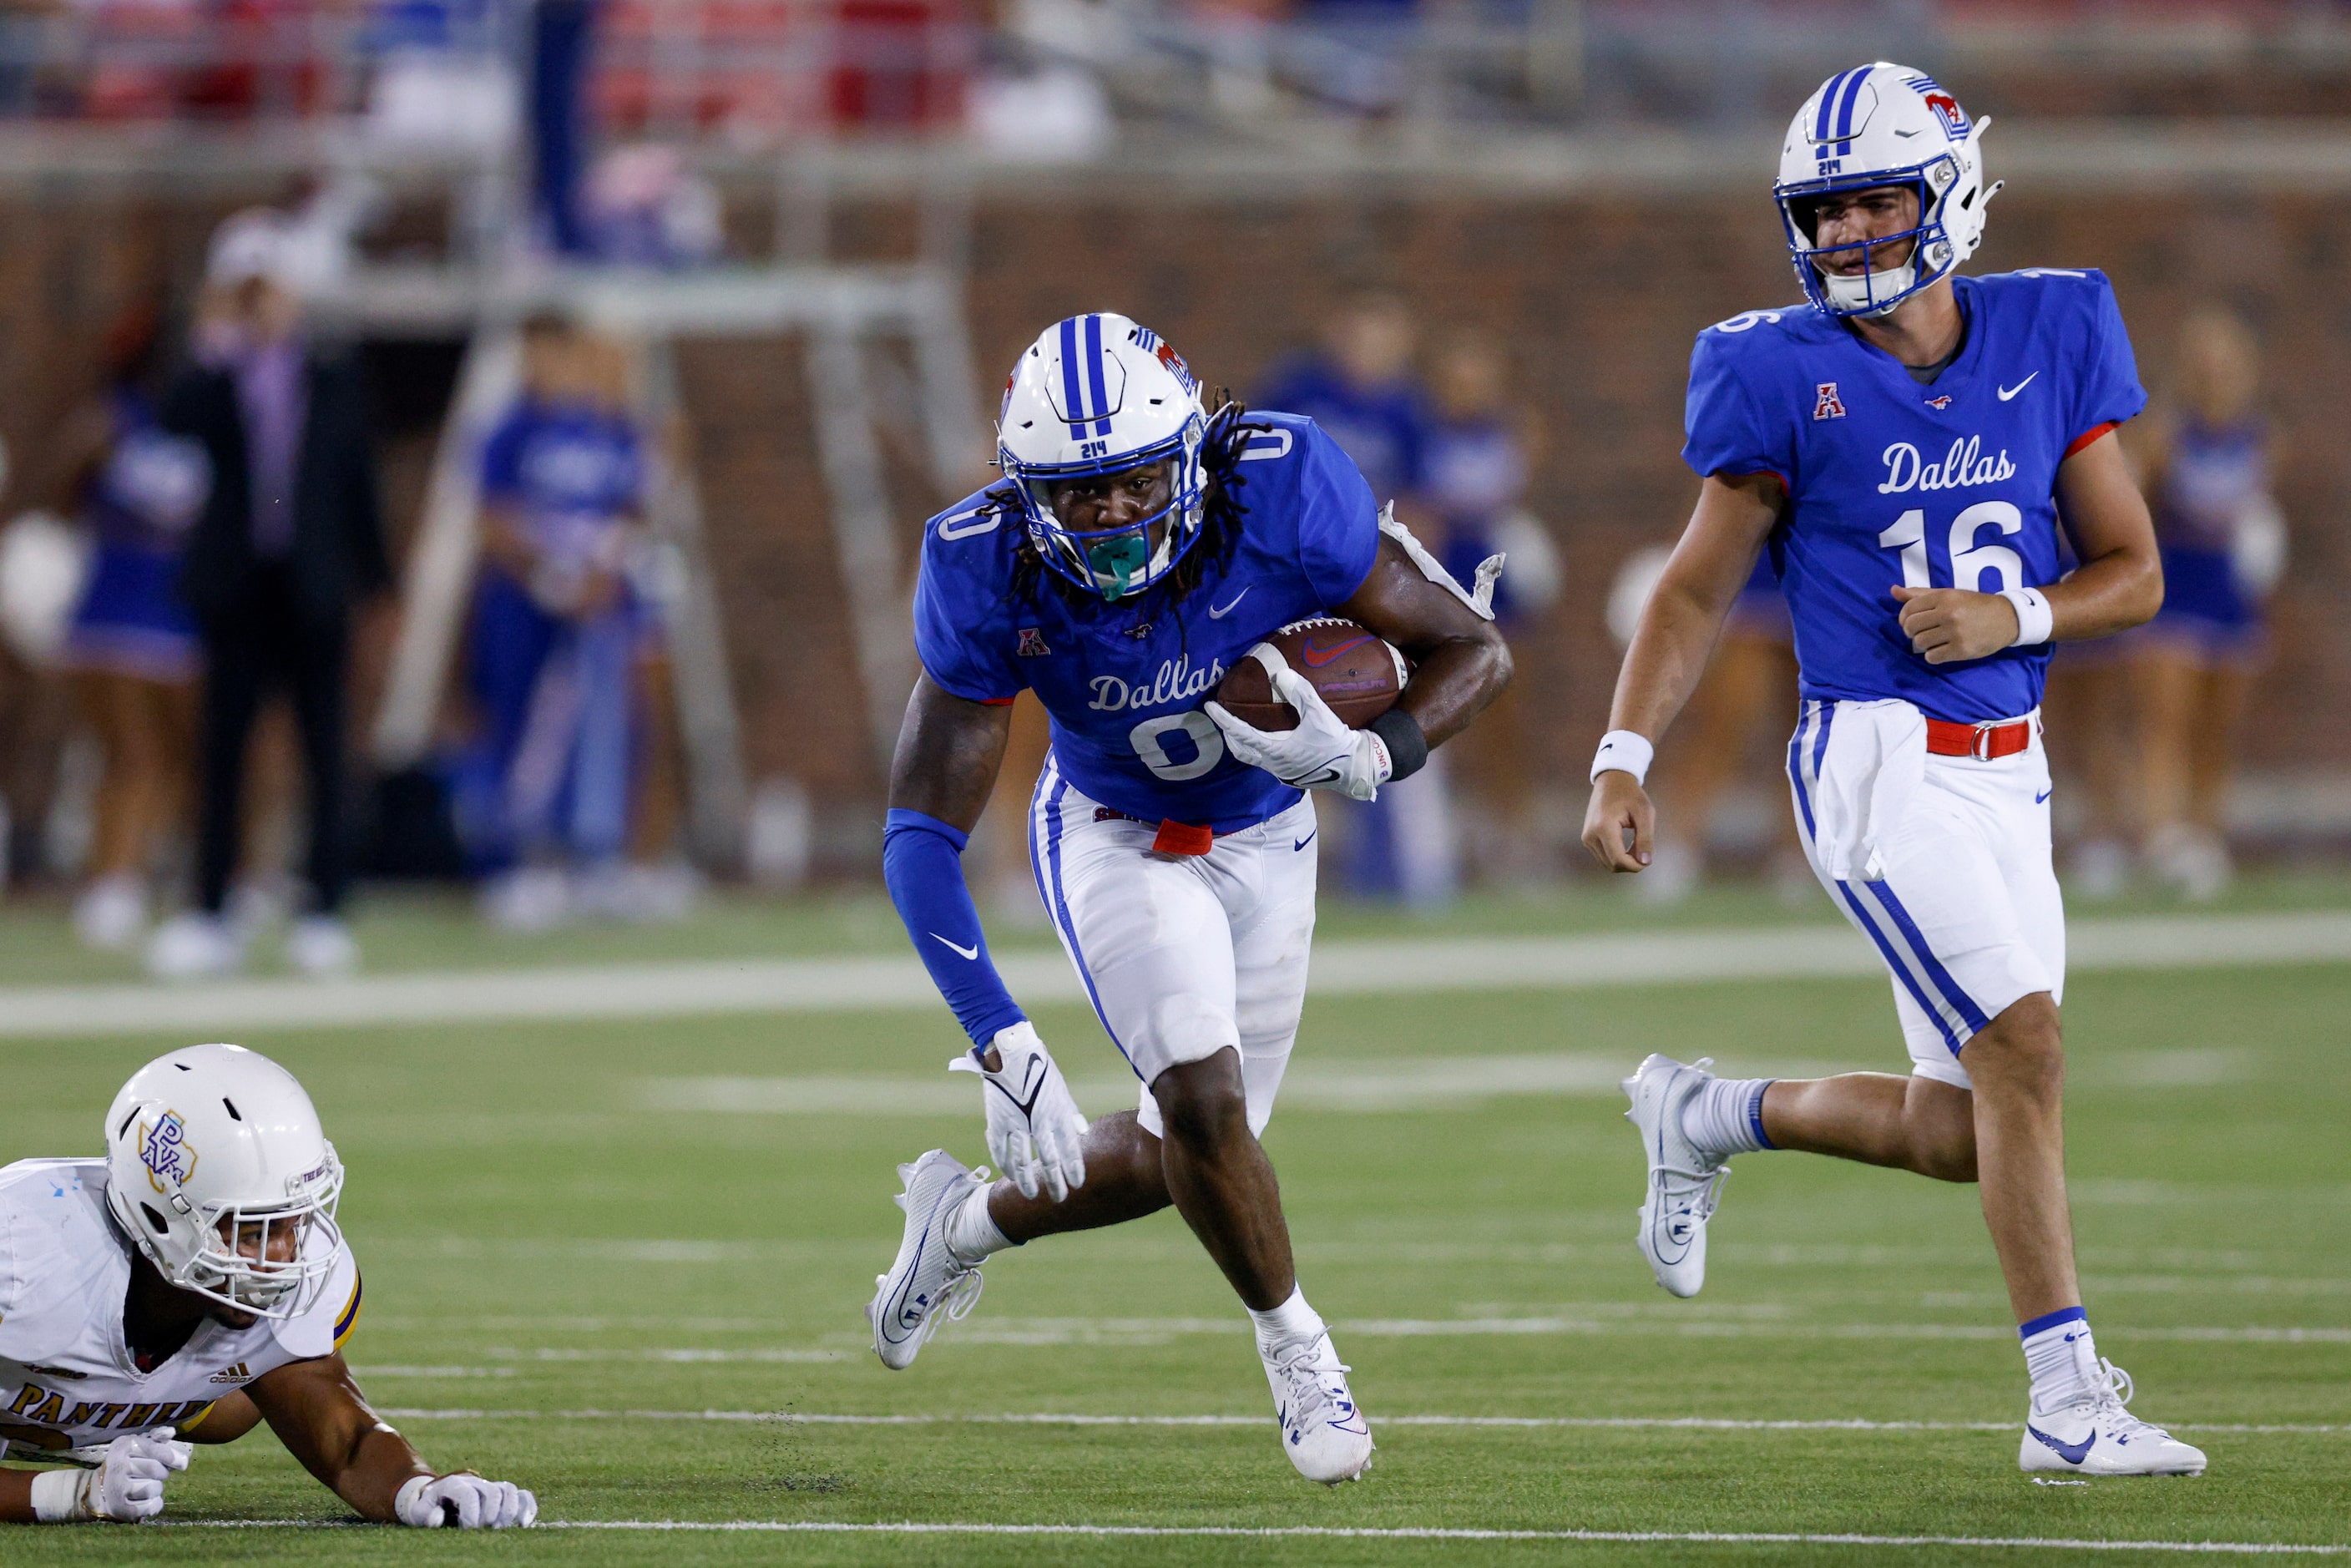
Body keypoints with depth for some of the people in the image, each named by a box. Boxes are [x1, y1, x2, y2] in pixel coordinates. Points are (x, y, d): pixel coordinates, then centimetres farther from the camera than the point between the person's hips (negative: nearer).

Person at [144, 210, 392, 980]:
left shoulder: (333, 381, 7)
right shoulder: (213, 381, 3)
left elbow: (358, 482, 9)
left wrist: (375, 578, 6)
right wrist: (220, 359, -20)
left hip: (315, 590, 1)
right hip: (237, 588, -1)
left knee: (324, 750, 1)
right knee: (223, 750, -1)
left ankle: (326, 910, 7)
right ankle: (210, 915, 3)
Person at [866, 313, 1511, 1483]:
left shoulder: (1279, 494, -31)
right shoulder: (993, 572, -30)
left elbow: (1474, 650, -18)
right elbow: (922, 836, -26)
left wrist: (1367, 759, -37)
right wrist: (1001, 1044, -36)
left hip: (1263, 839, 2)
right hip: (1113, 840, -2)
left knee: (1188, 1152, 8)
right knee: (1203, 1095, -21)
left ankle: (967, 1219, 36)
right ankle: (1294, 1344, 5)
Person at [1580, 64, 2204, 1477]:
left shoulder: (2048, 340, 3)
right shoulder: (1788, 377, -5)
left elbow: (2134, 571, 7)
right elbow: (1699, 589, 1)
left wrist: (2015, 618, -12)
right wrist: (1624, 759, -10)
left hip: (2008, 769, 5)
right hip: (1878, 764, -5)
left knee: (1963, 1129, 9)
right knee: (2025, 1056, -16)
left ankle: (1710, 1119, 33)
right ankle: (2070, 1401, -10)